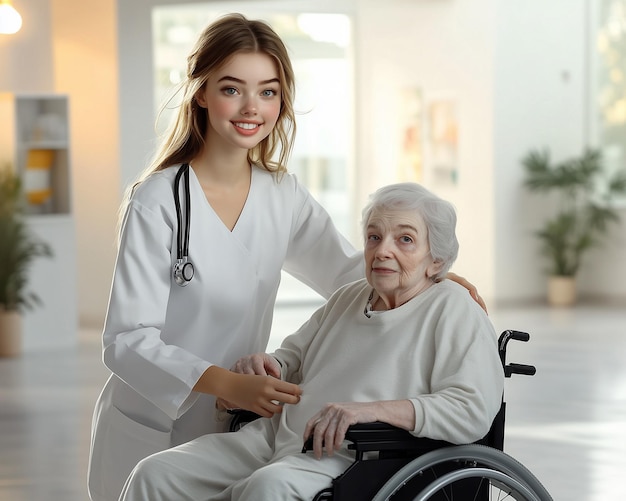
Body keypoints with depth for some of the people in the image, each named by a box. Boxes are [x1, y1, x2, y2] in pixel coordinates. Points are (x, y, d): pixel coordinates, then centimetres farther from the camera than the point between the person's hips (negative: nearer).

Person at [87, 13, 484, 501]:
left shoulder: (284, 197, 1)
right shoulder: (158, 201, -16)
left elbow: (348, 270, 15)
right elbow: (127, 341, -19)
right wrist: (228, 384, -33)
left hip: (235, 431, 5)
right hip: (153, 438, -4)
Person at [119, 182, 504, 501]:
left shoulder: (453, 308, -1)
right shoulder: (349, 297, 22)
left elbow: (475, 409, -15)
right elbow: (294, 355, 30)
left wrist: (371, 409, -24)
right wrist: (265, 365, 4)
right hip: (277, 436, 7)